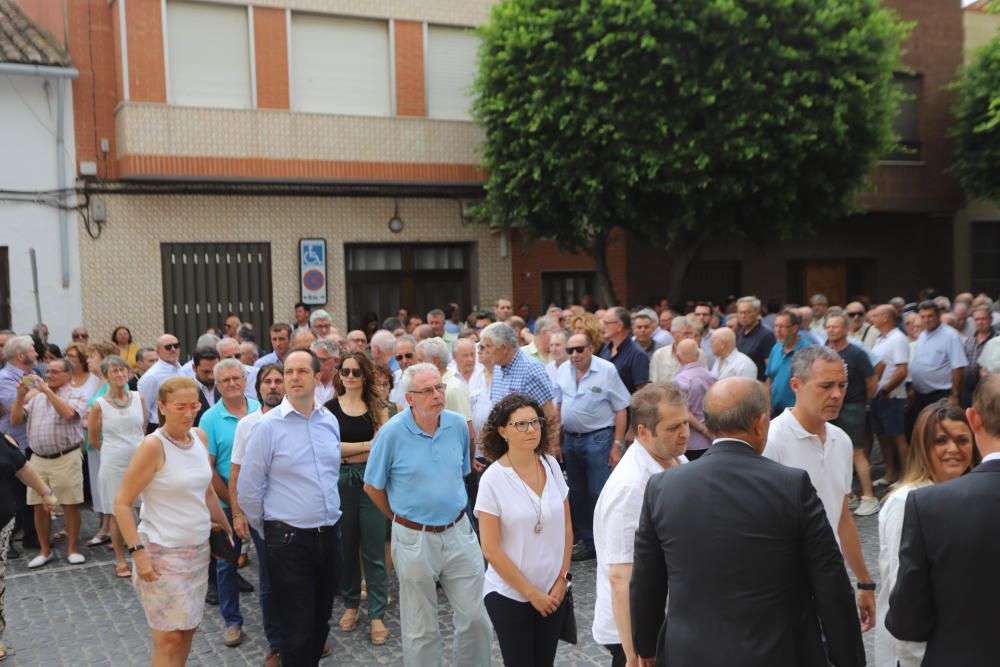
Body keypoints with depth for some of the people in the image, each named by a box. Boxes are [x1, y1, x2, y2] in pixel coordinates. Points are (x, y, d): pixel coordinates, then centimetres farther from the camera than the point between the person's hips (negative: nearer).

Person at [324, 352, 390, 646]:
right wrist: (367, 445, -9)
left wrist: (346, 452, -11)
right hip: (340, 481, 1)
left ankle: (377, 615, 8)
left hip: (371, 480, -1)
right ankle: (350, 605, 27)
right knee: (346, 546, 10)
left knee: (374, 551, 1)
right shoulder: (330, 407, 4)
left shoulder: (378, 406, 4)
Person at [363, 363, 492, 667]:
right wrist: (402, 518, 7)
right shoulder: (392, 433, -13)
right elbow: (372, 486, -2)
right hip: (415, 539, -3)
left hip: (458, 532, 3)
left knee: (476, 618, 8)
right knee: (421, 629, 11)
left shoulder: (458, 425, -2)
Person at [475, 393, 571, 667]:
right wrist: (531, 593, -10)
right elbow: (491, 549, -13)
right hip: (511, 596, -4)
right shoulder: (493, 479, -15)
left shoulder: (551, 465, -3)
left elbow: (566, 528, 6)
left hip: (553, 592, 4)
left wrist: (562, 579, 0)